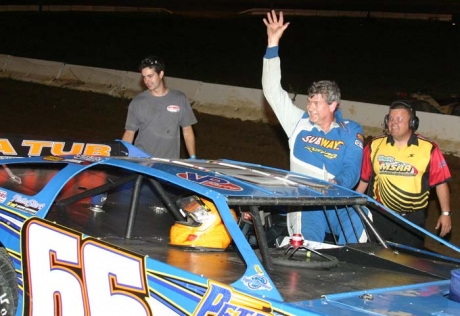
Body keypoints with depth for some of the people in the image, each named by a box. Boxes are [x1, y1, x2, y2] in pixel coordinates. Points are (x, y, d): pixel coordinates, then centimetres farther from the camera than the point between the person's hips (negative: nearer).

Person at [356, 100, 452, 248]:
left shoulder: (428, 149, -5)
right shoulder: (375, 146, 2)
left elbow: (441, 182, -2)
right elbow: (363, 179, 9)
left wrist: (445, 213, -2)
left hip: (412, 218, -2)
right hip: (379, 217, 2)